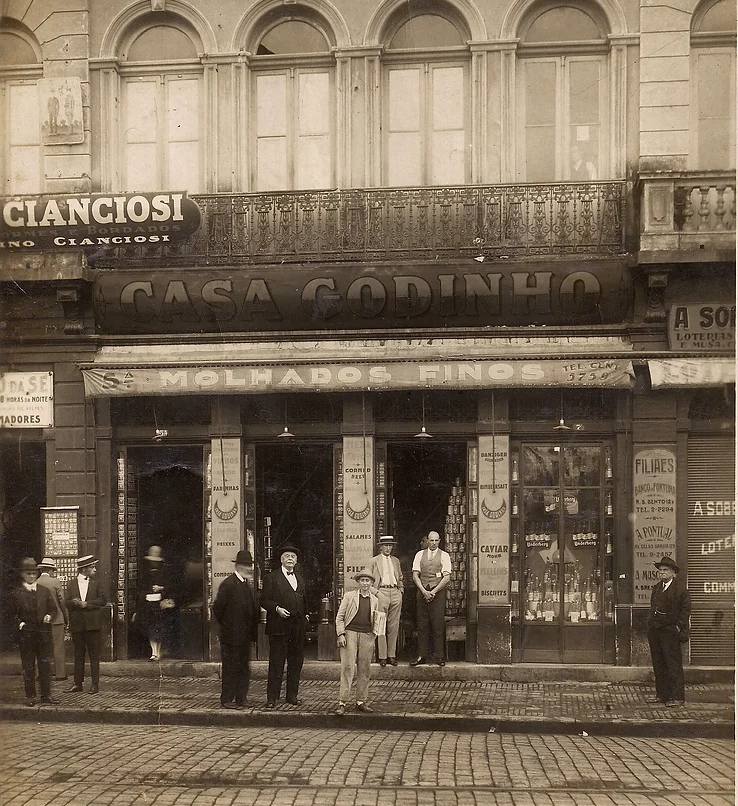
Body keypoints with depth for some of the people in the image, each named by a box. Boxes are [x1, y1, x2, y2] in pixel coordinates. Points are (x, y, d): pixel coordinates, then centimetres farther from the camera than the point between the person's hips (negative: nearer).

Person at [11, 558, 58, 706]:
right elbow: (14, 614, 6)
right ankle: (30, 696, 13)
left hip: (43, 632, 2)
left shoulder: (44, 591, 10)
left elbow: (53, 609, 14)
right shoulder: (17, 594, 3)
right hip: (25, 633, -2)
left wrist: (49, 616, -6)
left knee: (45, 664, 2)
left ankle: (46, 696, 8)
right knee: (28, 666, 4)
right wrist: (20, 623, -11)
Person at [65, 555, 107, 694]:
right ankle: (78, 683, 15)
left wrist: (86, 604, -12)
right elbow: (67, 602, 3)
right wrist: (75, 603, -18)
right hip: (77, 625, 1)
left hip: (93, 624, -1)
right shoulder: (71, 584, 8)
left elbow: (102, 601, -1)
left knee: (94, 655, 1)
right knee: (78, 655, 8)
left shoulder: (95, 583, 7)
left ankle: (95, 684, 5)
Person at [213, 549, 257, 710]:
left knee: (243, 667, 10)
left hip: (245, 636, 8)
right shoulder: (228, 584, -12)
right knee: (231, 667, -3)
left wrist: (252, 630, 12)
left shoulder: (246, 585, 13)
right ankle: (226, 700, 4)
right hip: (231, 636, -8)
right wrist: (225, 627, -5)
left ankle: (240, 698, 17)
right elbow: (217, 607, -12)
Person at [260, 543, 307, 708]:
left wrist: (305, 614, 11)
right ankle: (272, 697, 2)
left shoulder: (300, 580, 19)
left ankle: (292, 696, 17)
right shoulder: (271, 578, 1)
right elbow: (265, 601, -4)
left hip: (298, 627, 6)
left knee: (296, 664, 8)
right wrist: (277, 609, -18)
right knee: (276, 664, -3)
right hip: (279, 627, -5)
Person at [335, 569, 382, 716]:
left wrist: (374, 634, 2)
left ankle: (361, 702, 12)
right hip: (350, 633, -3)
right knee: (347, 668, -9)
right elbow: (339, 617, 5)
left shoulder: (375, 600, 15)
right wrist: (341, 634, -5)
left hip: (367, 636, 3)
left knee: (364, 670, 4)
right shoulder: (349, 596, 7)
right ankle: (342, 702, -8)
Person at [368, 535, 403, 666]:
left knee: (394, 626, 3)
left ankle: (392, 655, 9)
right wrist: (374, 591, -5)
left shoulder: (396, 561, 18)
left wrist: (401, 588, 12)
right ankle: (382, 657, -1)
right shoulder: (374, 561, 6)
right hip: (381, 592, -4)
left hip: (396, 593, 4)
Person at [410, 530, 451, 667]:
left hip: (438, 592, -2)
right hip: (422, 591, 2)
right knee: (422, 625, 1)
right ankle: (422, 656, 4)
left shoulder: (444, 556, 4)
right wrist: (424, 591, -7)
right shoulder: (420, 554, 11)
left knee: (438, 624, -4)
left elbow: (446, 578, -2)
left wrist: (433, 592, -10)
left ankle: (439, 656, 1)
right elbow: (415, 575, 6)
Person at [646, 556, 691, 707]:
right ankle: (662, 694, 18)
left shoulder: (680, 589, -6)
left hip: (670, 632, -7)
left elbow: (686, 609, -8)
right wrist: (651, 623, 12)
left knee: (673, 664, -5)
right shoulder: (656, 588, 16)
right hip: (654, 631, 7)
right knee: (658, 664, 11)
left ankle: (677, 697, -1)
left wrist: (679, 626, -12)